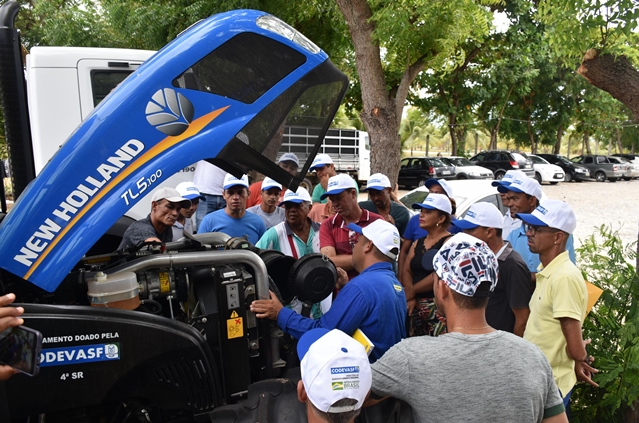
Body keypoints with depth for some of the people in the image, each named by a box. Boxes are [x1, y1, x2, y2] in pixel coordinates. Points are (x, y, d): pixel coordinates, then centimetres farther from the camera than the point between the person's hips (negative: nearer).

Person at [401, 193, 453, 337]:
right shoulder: (418, 242, 15)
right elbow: (406, 271, 9)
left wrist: (412, 290, -7)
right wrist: (410, 297, -8)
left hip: (439, 305, -7)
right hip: (417, 305, 7)